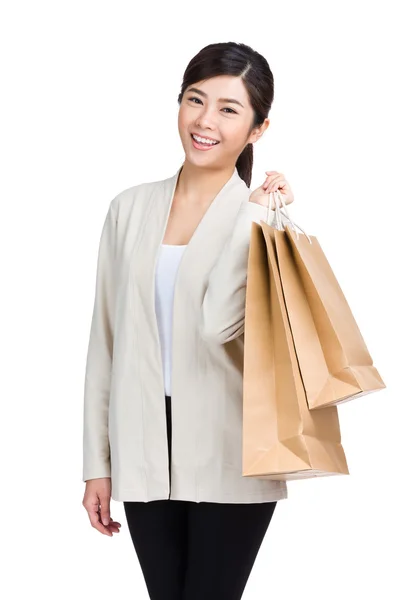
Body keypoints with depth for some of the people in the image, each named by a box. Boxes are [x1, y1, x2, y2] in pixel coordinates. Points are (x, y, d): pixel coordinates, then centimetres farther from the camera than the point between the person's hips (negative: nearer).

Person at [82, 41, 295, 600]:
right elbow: (106, 339, 8)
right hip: (144, 453, 3)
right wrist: (97, 462, 8)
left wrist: (254, 216, -18)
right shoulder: (131, 208, 7)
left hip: (228, 457, -3)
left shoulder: (264, 217, -3)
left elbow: (219, 323, -21)